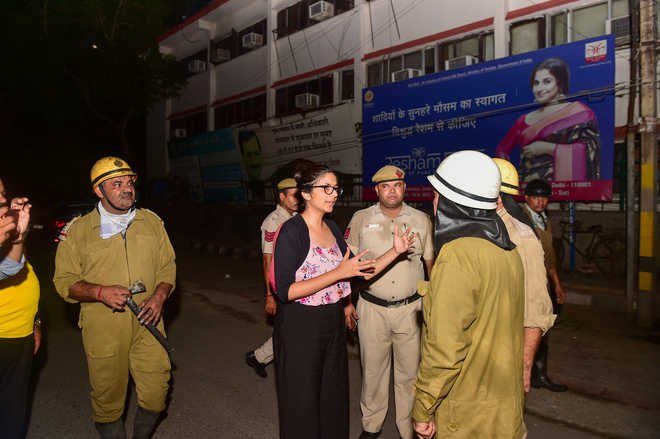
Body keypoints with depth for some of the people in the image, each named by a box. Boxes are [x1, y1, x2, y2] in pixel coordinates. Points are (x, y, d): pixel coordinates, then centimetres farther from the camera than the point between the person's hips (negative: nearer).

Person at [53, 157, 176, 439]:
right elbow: (64, 280, 0)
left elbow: (167, 266, 10)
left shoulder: (152, 222, 5)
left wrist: (160, 295, -8)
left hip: (147, 324, 2)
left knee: (156, 394, 7)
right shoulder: (78, 230, -3)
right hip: (103, 329, -2)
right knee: (107, 397, 11)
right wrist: (101, 292, -18)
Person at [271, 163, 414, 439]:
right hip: (300, 326, -6)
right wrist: (338, 273, -25)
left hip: (333, 324, 7)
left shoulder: (332, 228, 6)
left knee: (333, 398, 19)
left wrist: (395, 251, -7)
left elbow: (359, 273, 5)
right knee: (303, 403, 9)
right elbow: (285, 291, -22)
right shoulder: (292, 232, -15)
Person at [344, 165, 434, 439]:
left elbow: (431, 263, 9)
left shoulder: (421, 220, 3)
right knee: (372, 370, 12)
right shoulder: (361, 219, 1)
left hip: (410, 309, 0)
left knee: (409, 372, 9)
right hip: (372, 308, 0)